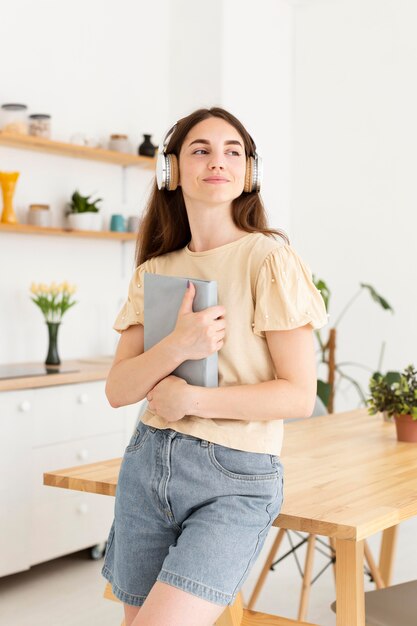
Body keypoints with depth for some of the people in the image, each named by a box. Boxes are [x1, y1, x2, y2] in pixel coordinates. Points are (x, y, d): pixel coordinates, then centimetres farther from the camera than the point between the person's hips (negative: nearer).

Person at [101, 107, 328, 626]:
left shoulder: (269, 259, -8)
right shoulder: (154, 271, 8)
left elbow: (300, 395, -11)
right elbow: (118, 389, 1)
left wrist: (191, 398, -15)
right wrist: (178, 345, -17)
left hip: (234, 479, -5)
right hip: (147, 465, 6)